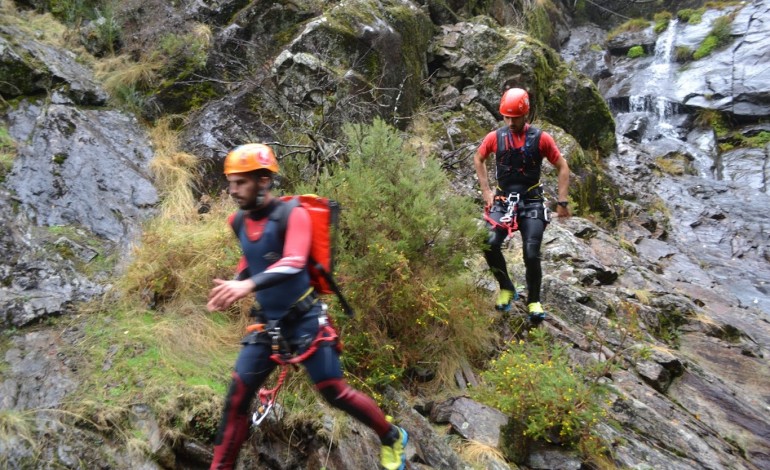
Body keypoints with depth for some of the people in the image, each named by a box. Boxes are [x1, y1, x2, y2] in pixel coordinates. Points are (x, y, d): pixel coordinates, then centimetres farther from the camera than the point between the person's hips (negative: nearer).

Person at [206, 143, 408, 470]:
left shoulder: (292, 214, -17)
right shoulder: (239, 221, 3)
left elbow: (294, 263, -33)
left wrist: (248, 285, -48)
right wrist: (231, 287, 3)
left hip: (304, 320, -6)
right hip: (268, 323, 6)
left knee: (334, 393, 1)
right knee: (237, 397, 0)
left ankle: (392, 438, 24)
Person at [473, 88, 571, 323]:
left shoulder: (541, 138, -5)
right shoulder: (495, 137, 0)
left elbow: (563, 167, 3)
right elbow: (478, 159, 17)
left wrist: (562, 202, -2)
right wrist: (486, 190, 9)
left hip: (532, 203, -1)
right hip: (503, 201, 2)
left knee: (531, 255, -11)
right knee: (490, 245, -18)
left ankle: (534, 301, 12)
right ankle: (506, 289, 7)